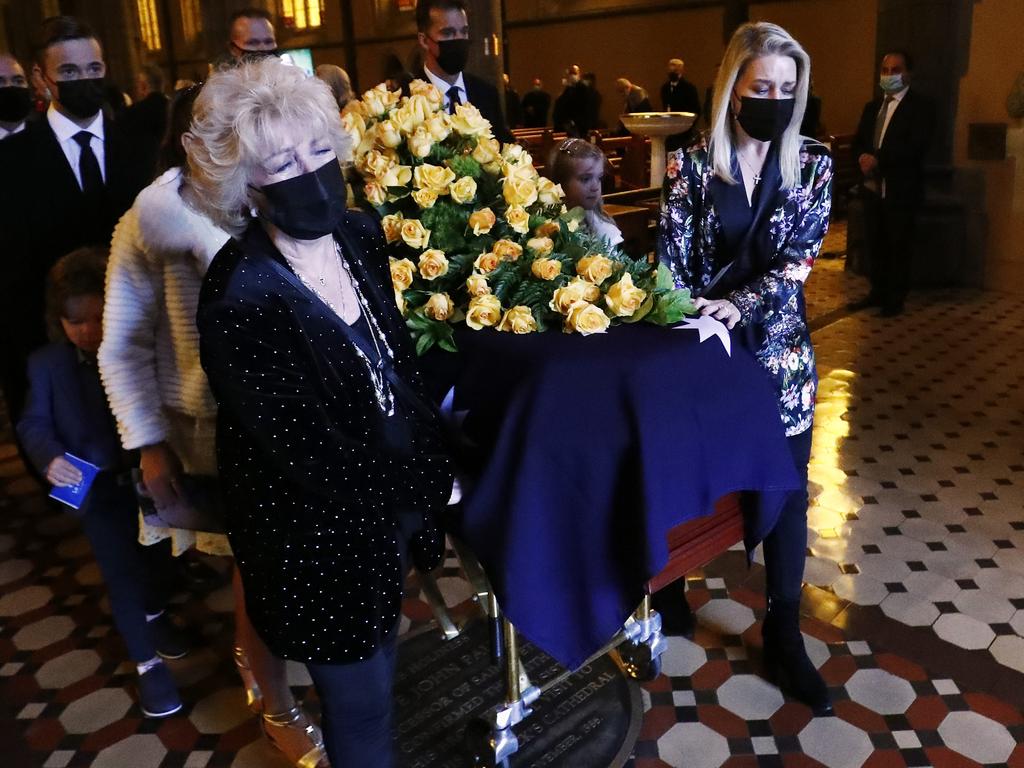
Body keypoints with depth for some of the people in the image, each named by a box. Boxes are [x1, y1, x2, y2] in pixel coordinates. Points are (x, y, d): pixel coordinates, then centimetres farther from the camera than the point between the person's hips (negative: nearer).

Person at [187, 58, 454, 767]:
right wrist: (420, 495, -13)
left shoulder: (360, 235, -5)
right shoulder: (241, 297, -27)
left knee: (376, 667, 27)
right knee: (360, 696, 15)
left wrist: (431, 463, 2)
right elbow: (299, 444, -22)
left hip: (390, 493, 6)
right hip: (323, 529, -6)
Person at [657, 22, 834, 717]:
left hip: (778, 351, 1)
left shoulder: (813, 165, 0)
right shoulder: (691, 165, -4)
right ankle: (668, 585, 39)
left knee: (786, 490, 6)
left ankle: (784, 634, 23)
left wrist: (739, 306, -24)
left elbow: (799, 260, -9)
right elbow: (672, 262, -6)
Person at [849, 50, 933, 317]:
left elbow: (916, 146, -18)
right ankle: (878, 291, 22)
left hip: (902, 189, -6)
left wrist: (878, 160, -22)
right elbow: (858, 142, 13)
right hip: (873, 187, 6)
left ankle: (896, 298, 9)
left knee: (900, 245, 1)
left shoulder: (920, 106, -5)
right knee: (875, 243, 11)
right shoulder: (872, 107, 17)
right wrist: (862, 157, -10)